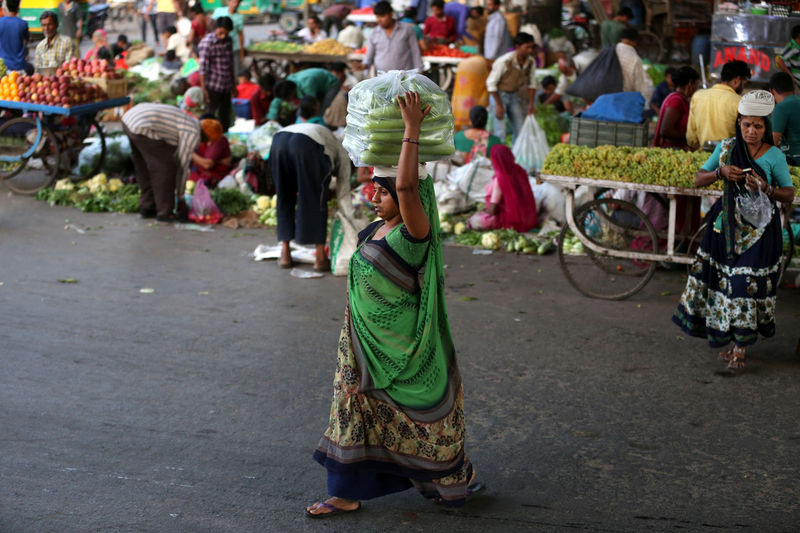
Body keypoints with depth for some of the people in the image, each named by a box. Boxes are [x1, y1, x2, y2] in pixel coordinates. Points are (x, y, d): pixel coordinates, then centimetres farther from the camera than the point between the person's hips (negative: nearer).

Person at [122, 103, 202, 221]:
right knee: (165, 168, -1)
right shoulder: (193, 134, -1)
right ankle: (165, 212, 4)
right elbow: (183, 165, 0)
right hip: (143, 127, -10)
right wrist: (180, 197, 8)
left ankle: (146, 207, 27)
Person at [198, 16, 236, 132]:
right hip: (212, 86, -7)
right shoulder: (207, 42, -15)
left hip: (226, 86, 7)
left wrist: (233, 83, 21)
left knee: (225, 117, 14)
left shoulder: (228, 40, 6)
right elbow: (203, 68, -17)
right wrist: (203, 89, -20)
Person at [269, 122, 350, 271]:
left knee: (284, 199, 19)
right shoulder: (341, 153, 30)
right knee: (317, 201, 8)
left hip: (278, 141, 5)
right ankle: (320, 258, 10)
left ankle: (285, 253, 18)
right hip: (308, 146, -5)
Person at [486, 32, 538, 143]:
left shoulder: (531, 62, -8)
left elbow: (532, 84, 6)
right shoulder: (504, 61, -25)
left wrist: (531, 104, 3)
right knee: (500, 132, -13)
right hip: (499, 95, -6)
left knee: (520, 130, 5)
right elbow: (491, 83, -19)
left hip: (514, 96, 6)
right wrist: (499, 105, -18)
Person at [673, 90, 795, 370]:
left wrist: (766, 189, -19)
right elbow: (699, 179, 6)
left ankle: (740, 348, 5)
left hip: (759, 228, -3)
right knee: (724, 280, 4)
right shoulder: (726, 148, 2)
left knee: (749, 283, -5)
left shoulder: (774, 156, -6)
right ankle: (727, 337, 20)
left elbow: (789, 195, 0)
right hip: (728, 224, 3)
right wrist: (721, 172, -13)